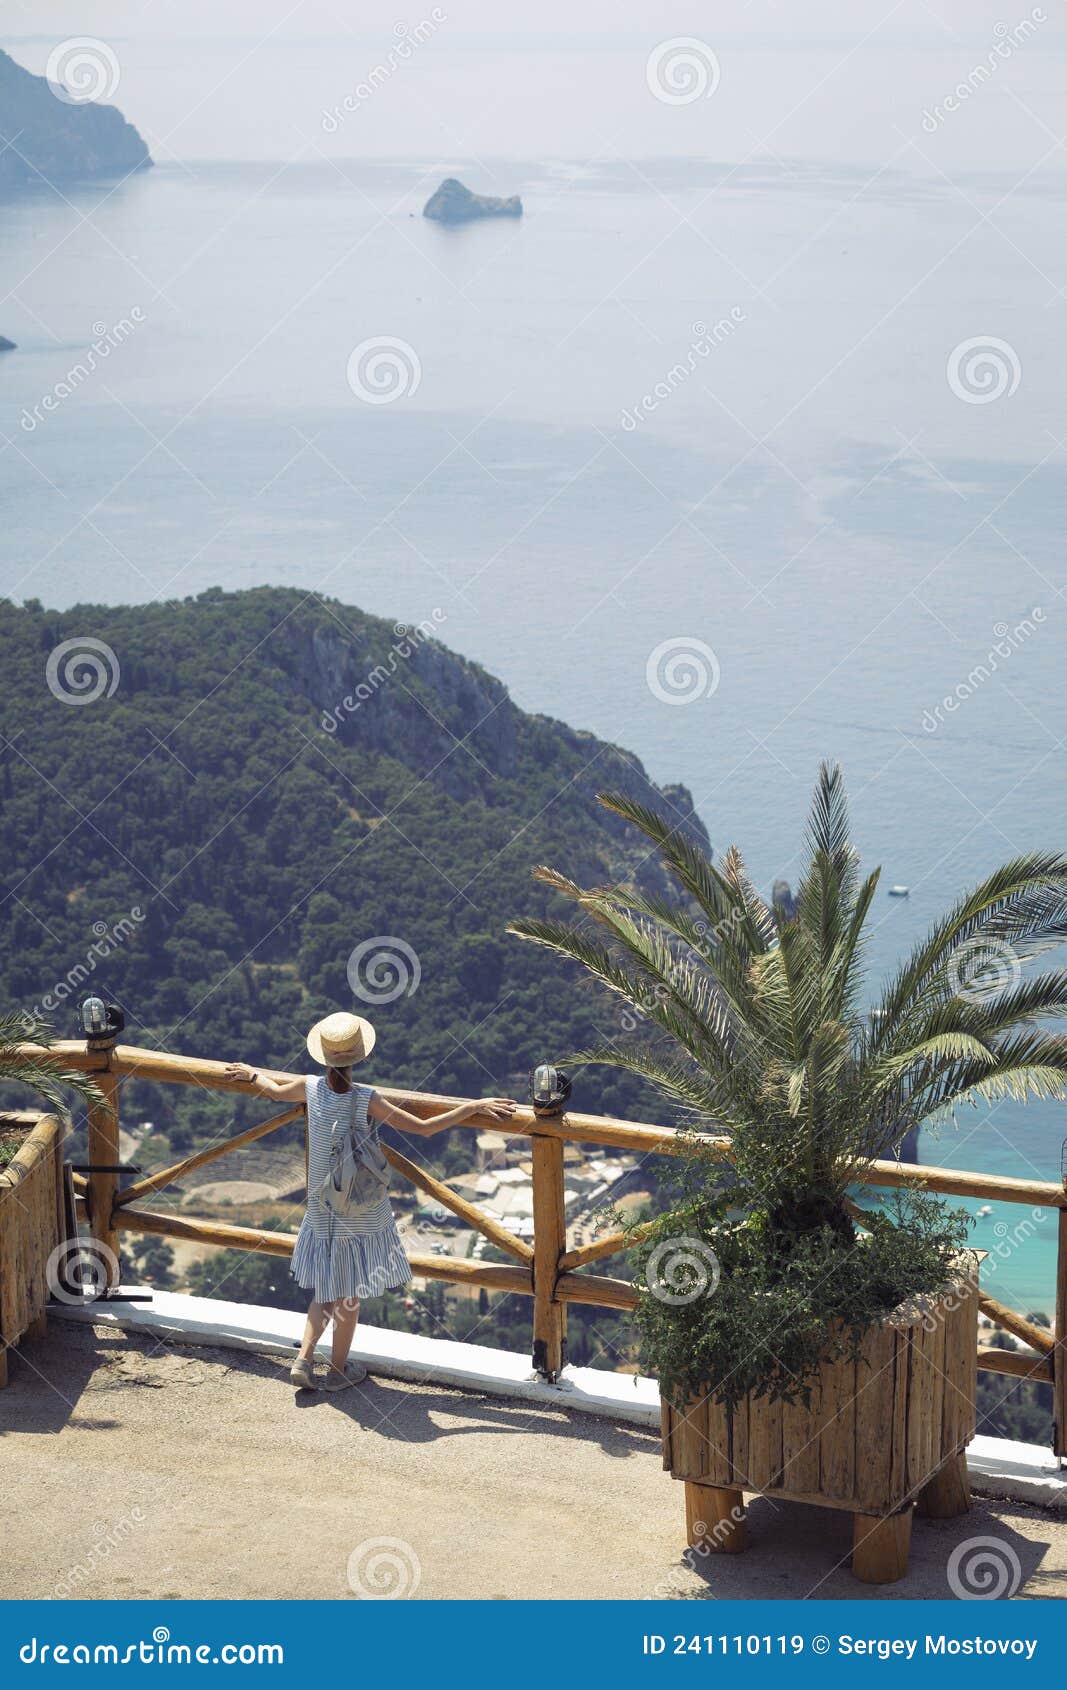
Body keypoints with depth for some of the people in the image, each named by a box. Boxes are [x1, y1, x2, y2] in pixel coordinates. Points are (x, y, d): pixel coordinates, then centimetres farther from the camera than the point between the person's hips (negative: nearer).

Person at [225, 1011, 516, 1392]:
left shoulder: (312, 1088, -11)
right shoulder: (366, 1100, -24)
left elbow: (277, 1091, 13)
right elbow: (424, 1127, -21)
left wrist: (251, 1073, 33)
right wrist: (474, 1106, -16)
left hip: (322, 1209, 4)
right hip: (362, 1213, -4)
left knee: (328, 1290, 21)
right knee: (349, 1293, 12)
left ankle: (303, 1359, 12)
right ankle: (338, 1370, 25)